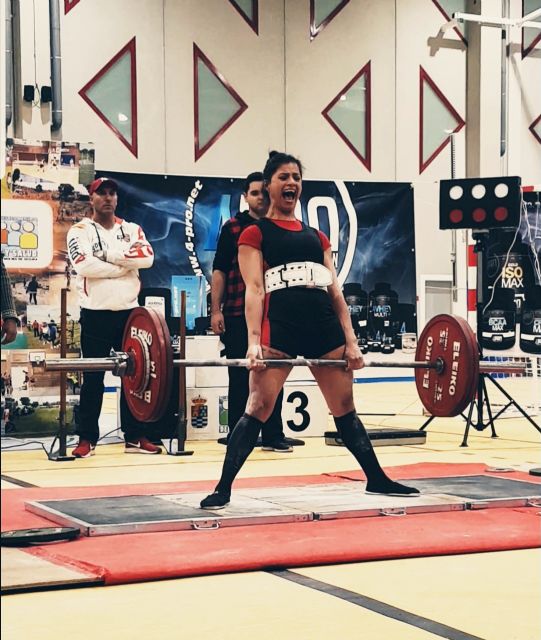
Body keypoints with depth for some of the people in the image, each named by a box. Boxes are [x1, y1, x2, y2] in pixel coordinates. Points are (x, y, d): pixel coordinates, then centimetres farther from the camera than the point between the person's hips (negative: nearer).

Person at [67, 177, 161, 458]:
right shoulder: (81, 231, -1)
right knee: (92, 379, 0)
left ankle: (135, 437, 14)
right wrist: (124, 264, -12)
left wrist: (107, 254, -14)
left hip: (129, 311, 4)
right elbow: (84, 264, -19)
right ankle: (87, 440, 6)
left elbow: (147, 256, -9)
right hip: (95, 314, -4)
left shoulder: (132, 230, 10)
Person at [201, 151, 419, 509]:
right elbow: (254, 289, -4)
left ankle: (377, 480, 20)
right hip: (279, 327, -4)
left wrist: (351, 341, 8)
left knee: (345, 407, 11)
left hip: (325, 326, 4)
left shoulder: (317, 237, 22)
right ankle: (223, 489, -7)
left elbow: (335, 291, 16)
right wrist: (254, 341, -15)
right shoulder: (256, 234, 8)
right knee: (258, 408, -10)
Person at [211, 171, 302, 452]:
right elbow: (220, 271, 0)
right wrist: (216, 311, -7)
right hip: (238, 315, -3)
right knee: (240, 379, 2)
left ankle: (273, 435, 15)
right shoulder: (232, 228, 2)